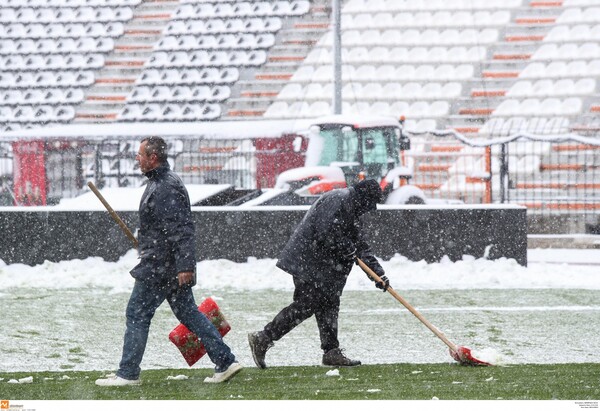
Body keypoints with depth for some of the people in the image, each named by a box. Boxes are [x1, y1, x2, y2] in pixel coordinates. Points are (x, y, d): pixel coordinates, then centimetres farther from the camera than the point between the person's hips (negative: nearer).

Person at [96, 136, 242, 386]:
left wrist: (184, 266, -28)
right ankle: (225, 361, 11)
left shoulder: (165, 189, -19)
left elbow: (181, 230, -25)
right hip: (172, 267, 11)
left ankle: (127, 373, 4)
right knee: (187, 312, 12)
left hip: (159, 268, -11)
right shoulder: (161, 182, 15)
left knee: (137, 315, -2)